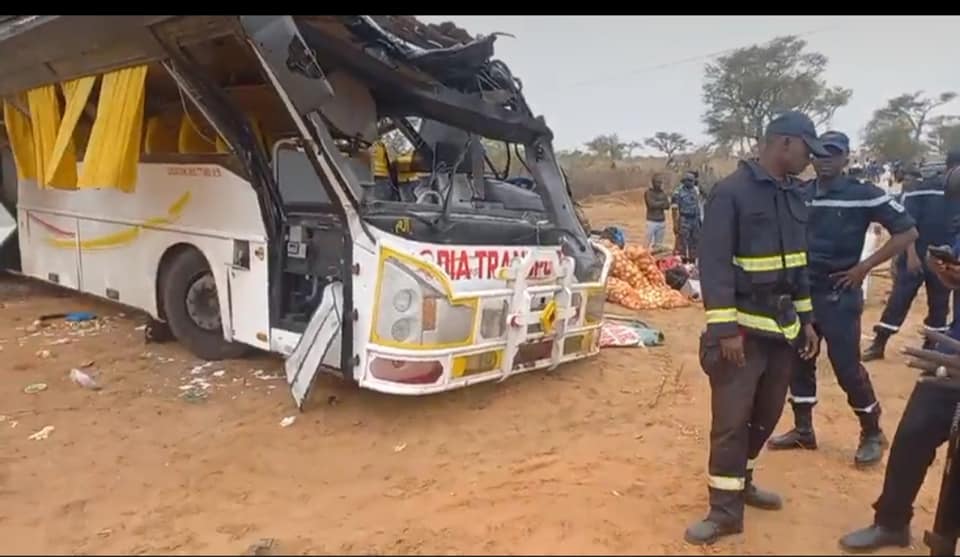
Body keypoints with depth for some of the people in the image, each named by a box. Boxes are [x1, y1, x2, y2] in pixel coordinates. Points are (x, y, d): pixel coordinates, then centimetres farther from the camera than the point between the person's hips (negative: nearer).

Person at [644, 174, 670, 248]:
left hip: (662, 222, 5)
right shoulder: (648, 193, -3)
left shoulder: (663, 193, 11)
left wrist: (657, 204, -13)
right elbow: (652, 204, -16)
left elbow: (667, 206, 1)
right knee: (650, 244, -7)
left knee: (659, 244, 8)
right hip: (651, 221, -5)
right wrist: (662, 203, -3)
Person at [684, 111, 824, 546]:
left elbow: (798, 261, 18)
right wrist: (725, 329, -20)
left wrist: (805, 319, 16)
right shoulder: (731, 192, -12)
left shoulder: (793, 195, 12)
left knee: (766, 414, 15)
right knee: (732, 419, -2)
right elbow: (715, 264, -16)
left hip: (783, 328, 8)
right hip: (744, 329, -7)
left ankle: (740, 482, 34)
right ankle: (725, 510, 10)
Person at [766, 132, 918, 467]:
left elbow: (907, 232, -7)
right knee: (799, 361, 10)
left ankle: (872, 434, 21)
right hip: (801, 291, 5)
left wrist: (864, 267, -12)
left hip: (839, 294, -5)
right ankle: (803, 430, 25)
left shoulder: (863, 194, -8)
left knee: (847, 367, -1)